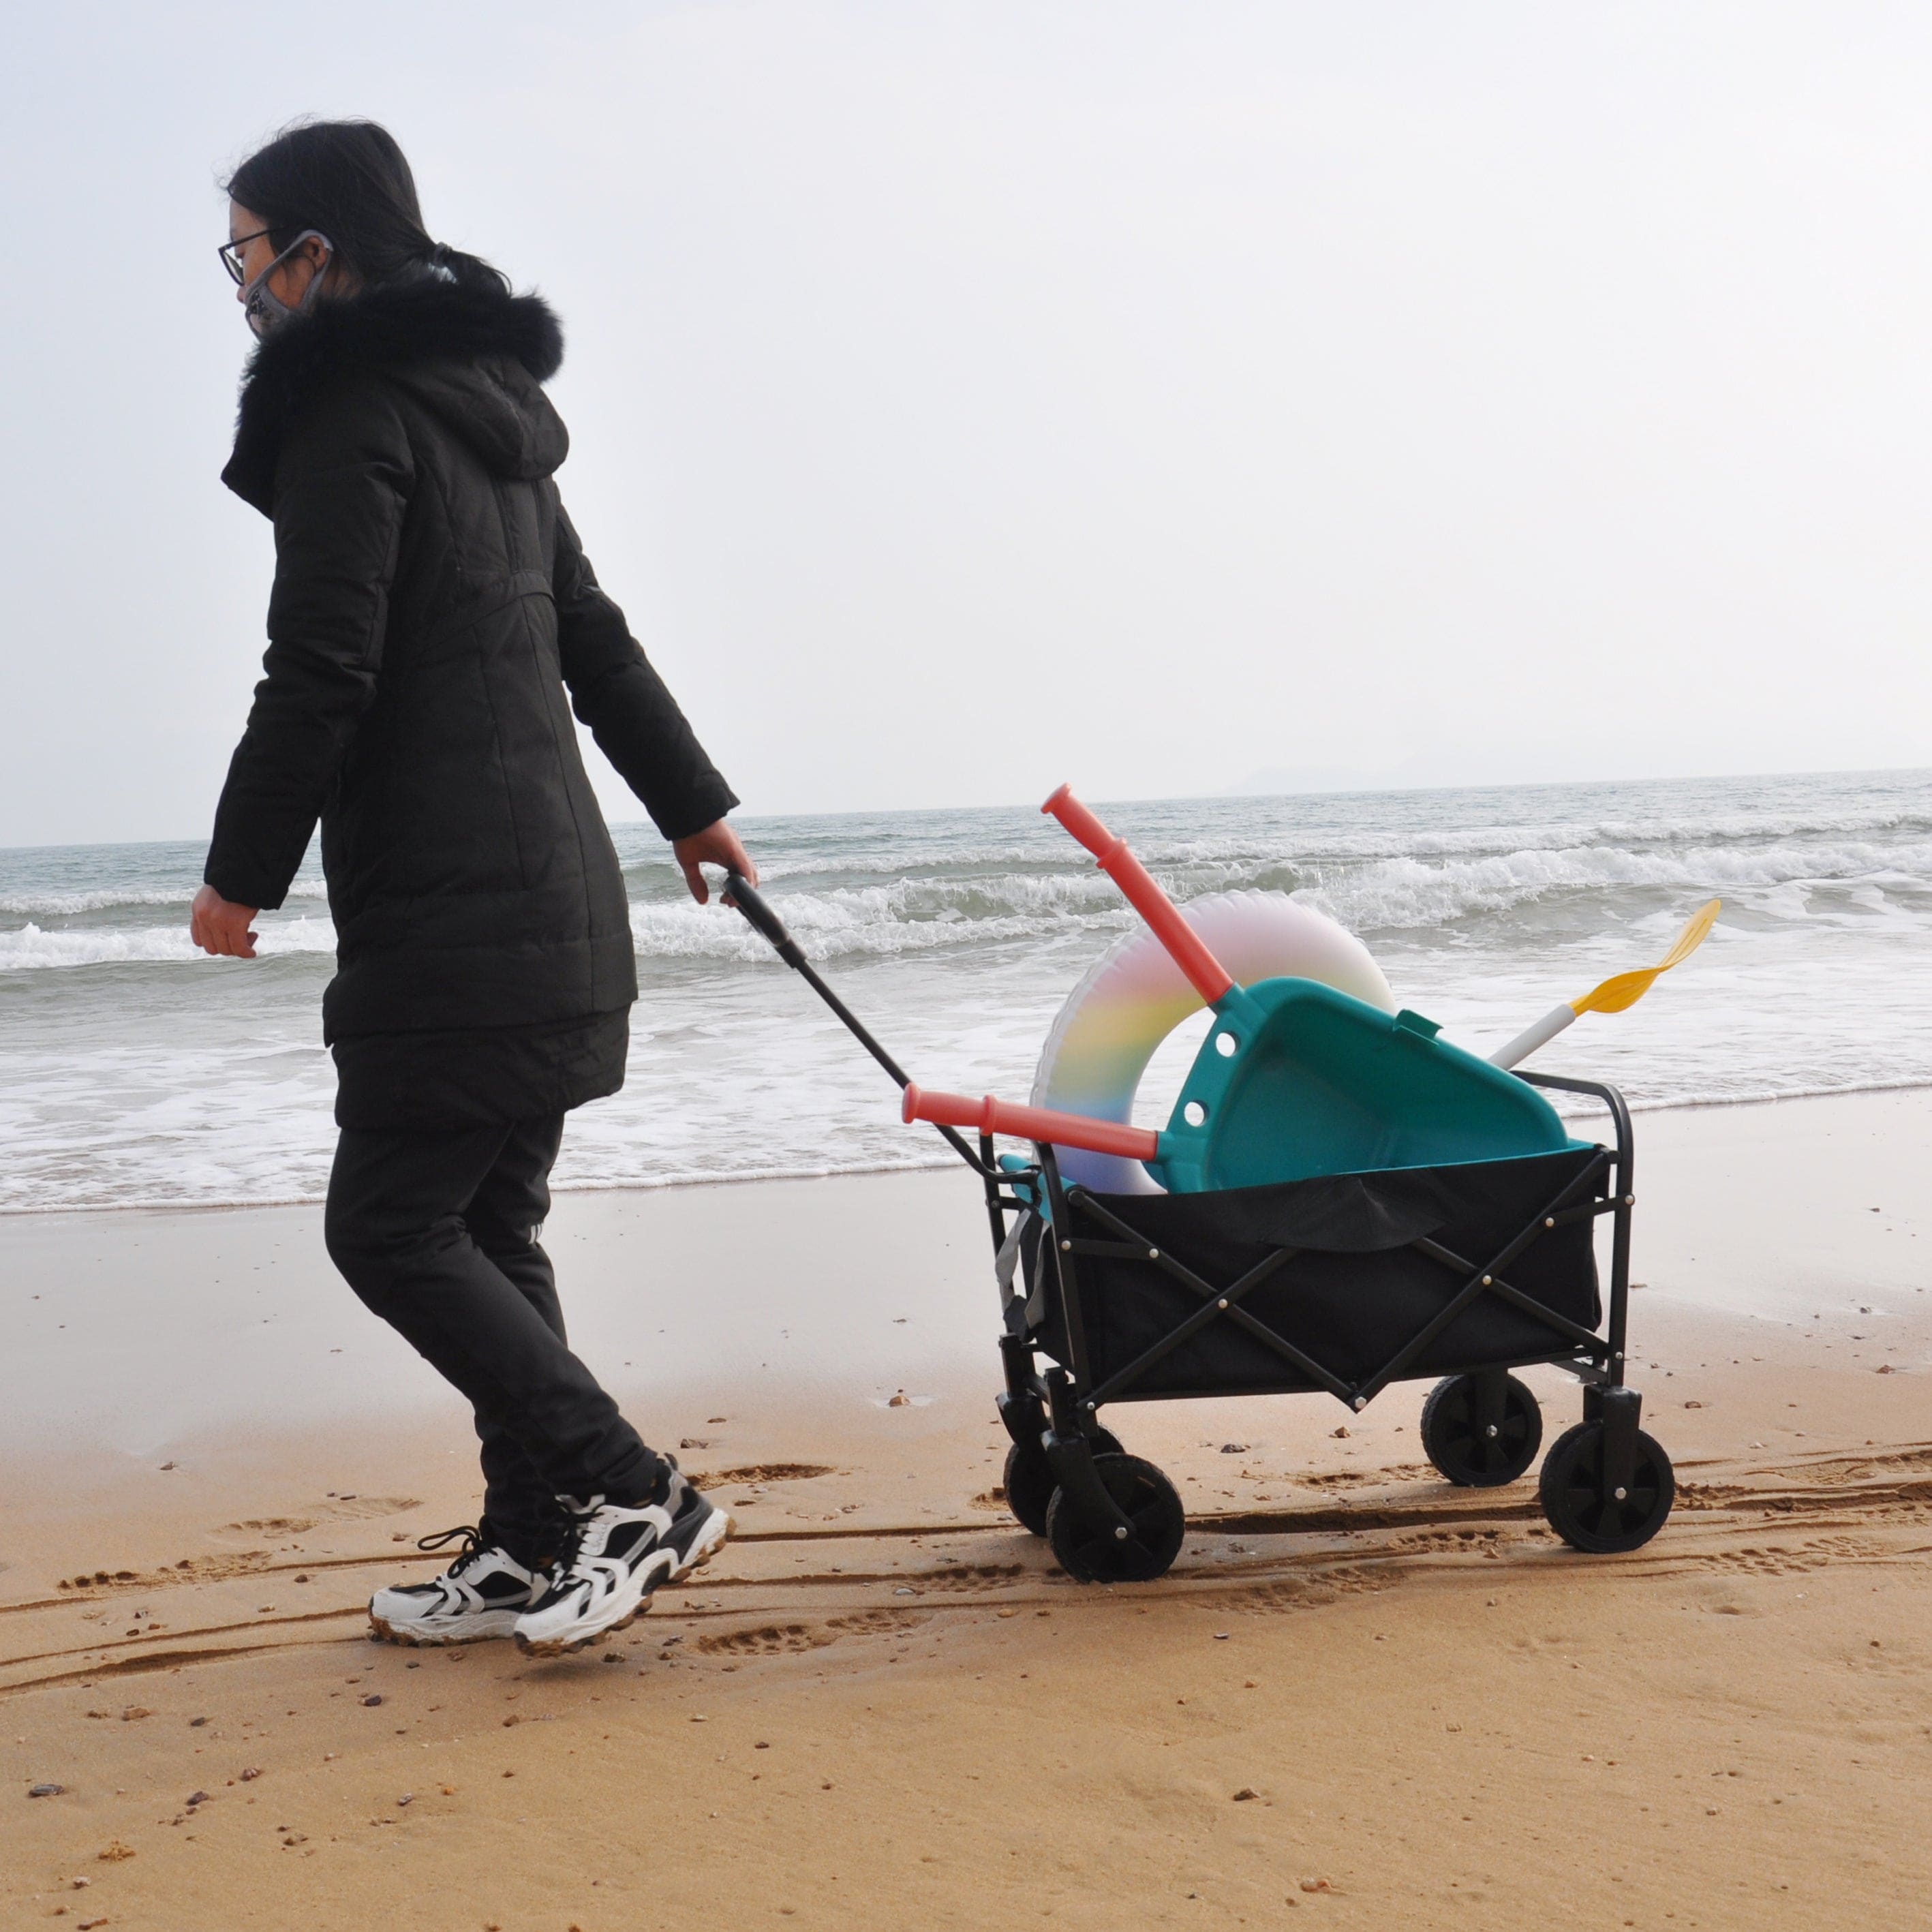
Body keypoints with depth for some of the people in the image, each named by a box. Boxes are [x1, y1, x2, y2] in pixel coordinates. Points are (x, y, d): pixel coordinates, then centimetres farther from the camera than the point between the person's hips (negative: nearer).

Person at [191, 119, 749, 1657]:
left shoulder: (350, 416, -9)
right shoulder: (489, 418, 20)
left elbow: (317, 679, -16)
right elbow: (595, 640, 28)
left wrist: (241, 874, -6)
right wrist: (692, 805, 35)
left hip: (445, 922, -10)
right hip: (556, 908, 10)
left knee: (390, 1229, -6)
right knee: (486, 1230, 12)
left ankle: (632, 1499, -8)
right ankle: (535, 1547, 16)